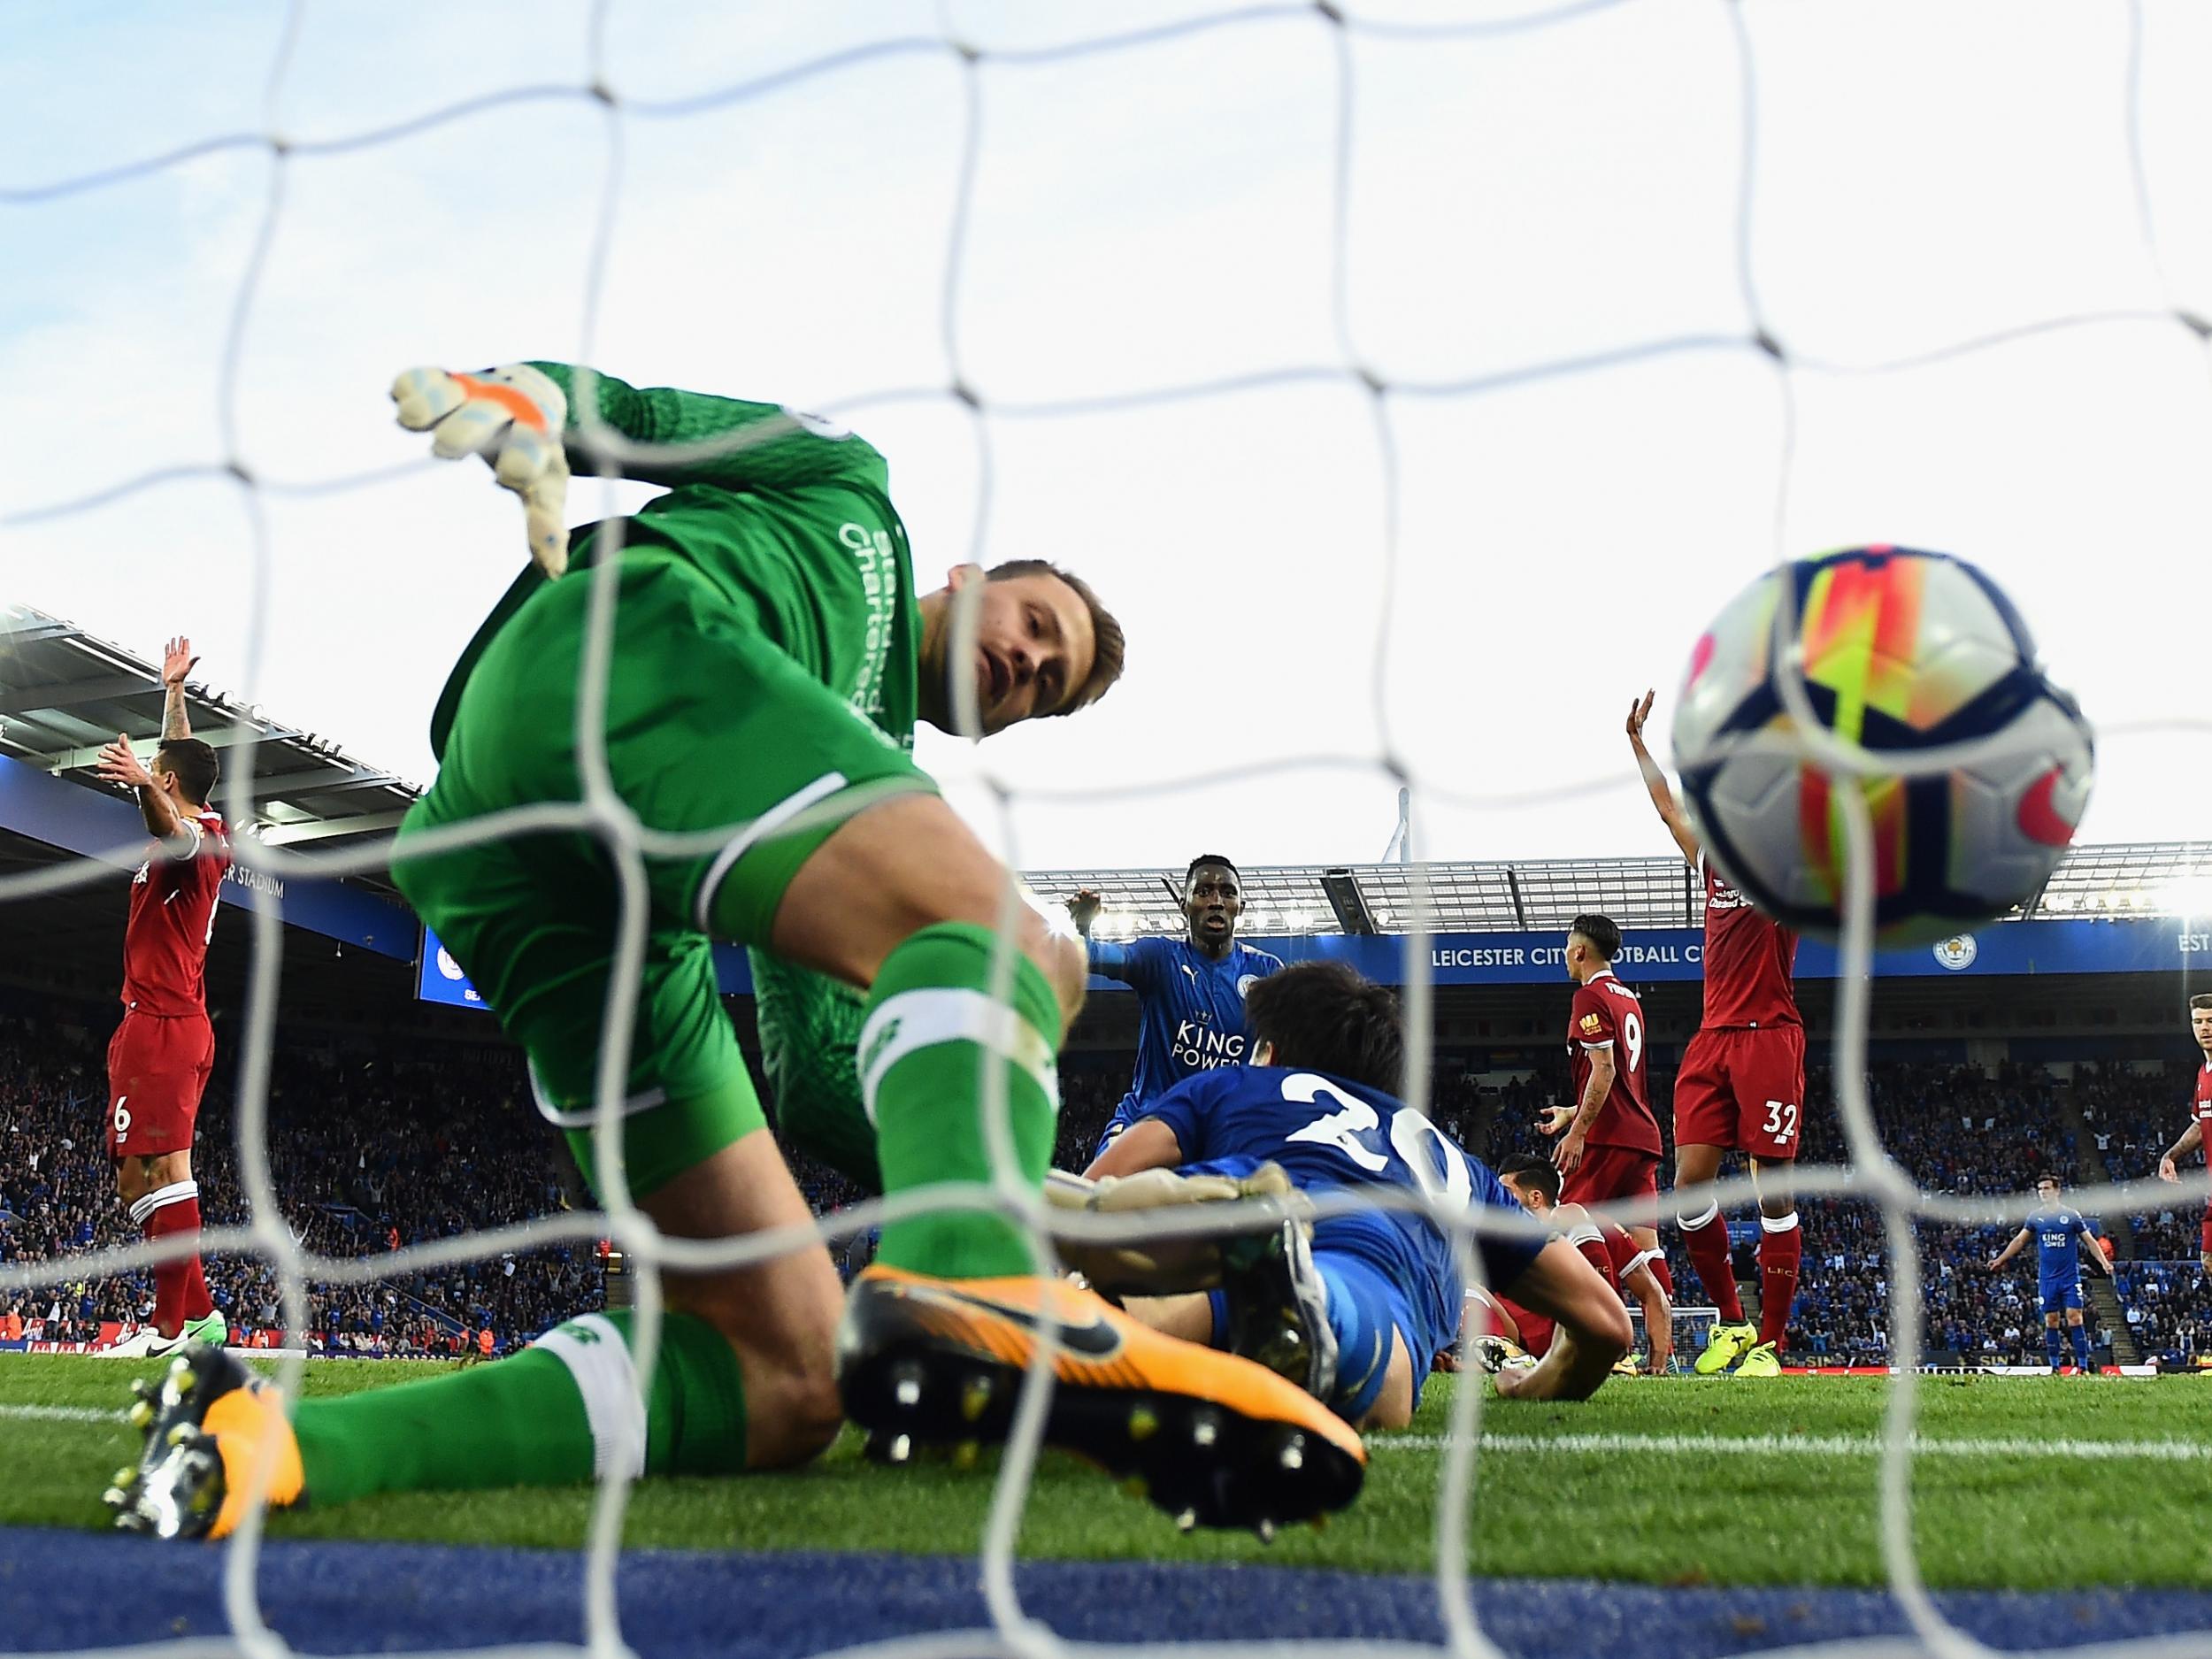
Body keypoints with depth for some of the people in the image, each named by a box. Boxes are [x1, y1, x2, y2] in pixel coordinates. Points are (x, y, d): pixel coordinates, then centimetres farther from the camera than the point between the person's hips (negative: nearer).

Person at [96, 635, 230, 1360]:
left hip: (161, 1025, -10)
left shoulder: (194, 840, -9)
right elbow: (182, 756, 36)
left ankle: (172, 1324, -19)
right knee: (138, 1176, 10)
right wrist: (173, 690, 45)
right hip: (163, 1023, 10)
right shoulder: (200, 835, 18)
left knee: (160, 1167, -15)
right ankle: (198, 1310, 9)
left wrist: (142, 783, -56)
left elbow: (172, 832, -37)